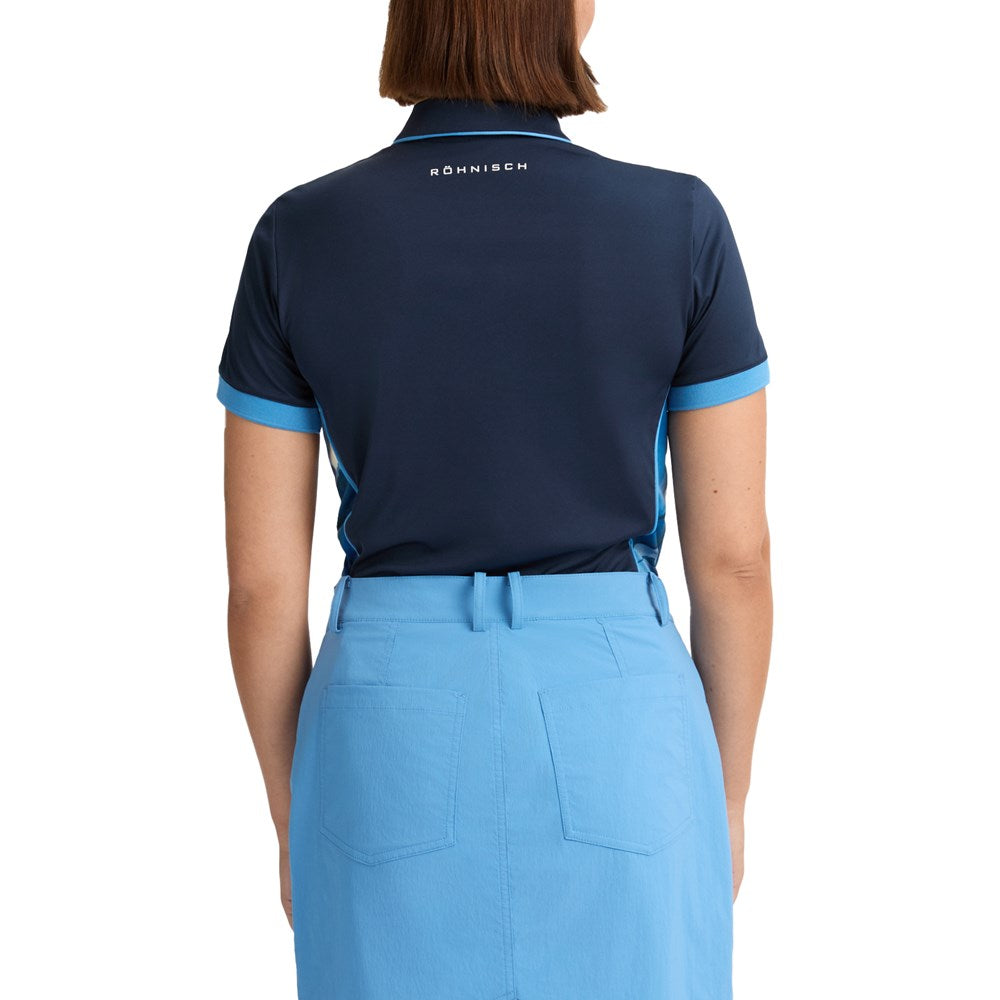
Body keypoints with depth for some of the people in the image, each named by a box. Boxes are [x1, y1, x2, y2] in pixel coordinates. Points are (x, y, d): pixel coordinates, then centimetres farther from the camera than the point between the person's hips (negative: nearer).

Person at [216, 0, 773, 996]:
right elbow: (733, 554, -5)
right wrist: (726, 793, 10)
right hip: (612, 747, 0)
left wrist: (293, 821, 10)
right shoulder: (680, 226, -9)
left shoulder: (300, 237, -7)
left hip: (397, 755, 1)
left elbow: (262, 578, -4)